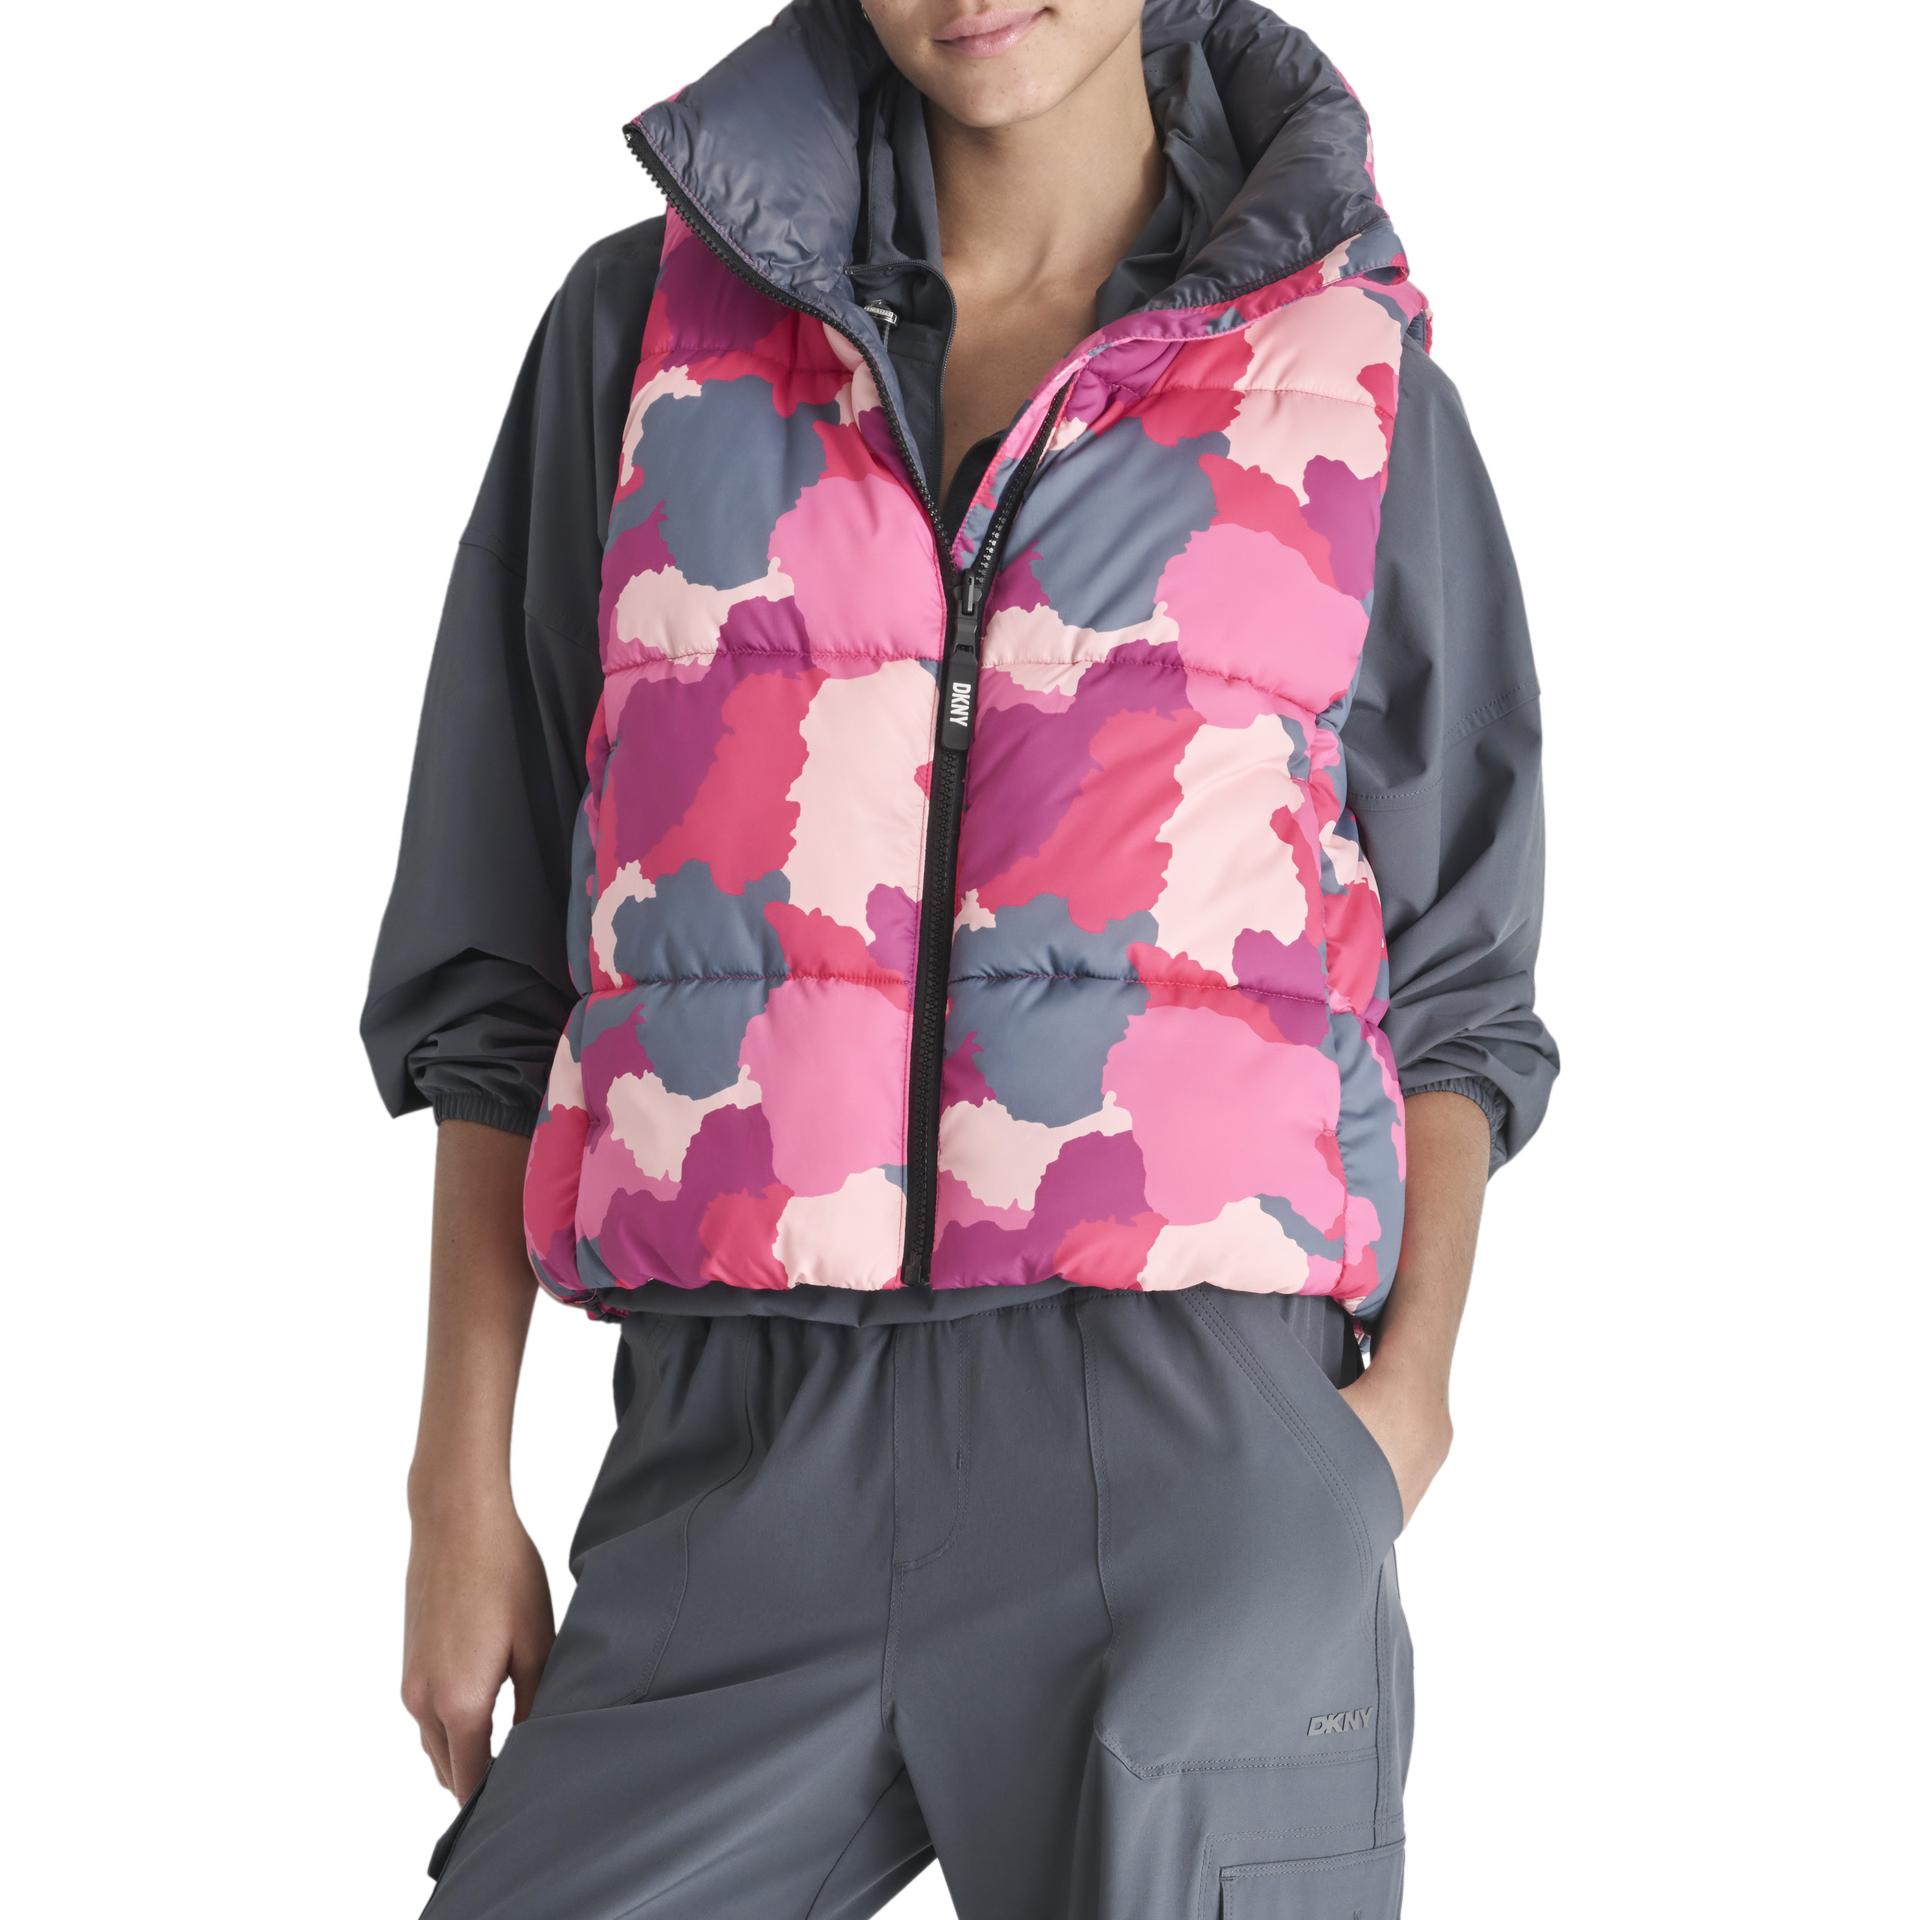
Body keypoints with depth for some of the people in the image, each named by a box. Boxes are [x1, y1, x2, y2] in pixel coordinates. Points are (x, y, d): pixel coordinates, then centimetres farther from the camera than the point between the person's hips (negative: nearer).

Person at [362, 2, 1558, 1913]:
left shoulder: (1355, 378, 10)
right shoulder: (647, 322, 11)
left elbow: (1450, 971, 14)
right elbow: (502, 954, 13)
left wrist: (1409, 1392, -2)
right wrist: (462, 1487, 8)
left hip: (1197, 1456, -1)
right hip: (741, 1471, 1)